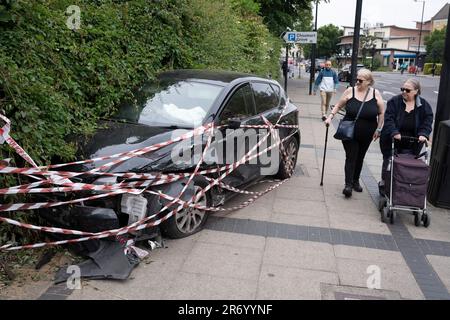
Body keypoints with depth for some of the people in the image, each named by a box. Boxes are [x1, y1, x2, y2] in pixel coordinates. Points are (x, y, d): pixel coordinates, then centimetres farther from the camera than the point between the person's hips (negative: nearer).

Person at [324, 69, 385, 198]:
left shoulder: (375, 94, -3)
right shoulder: (350, 91, -5)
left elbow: (381, 113, 3)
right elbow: (338, 106, 5)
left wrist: (378, 129, 0)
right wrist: (330, 116, -7)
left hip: (366, 135, 2)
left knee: (360, 158, 15)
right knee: (350, 157, -7)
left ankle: (355, 181, 30)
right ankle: (348, 184, -6)